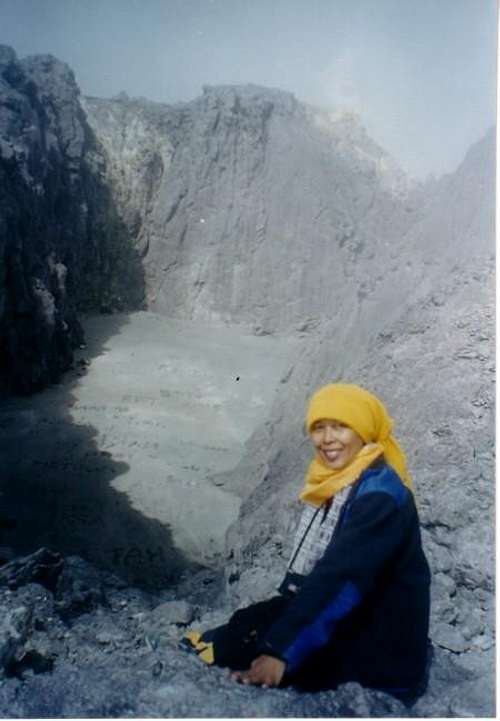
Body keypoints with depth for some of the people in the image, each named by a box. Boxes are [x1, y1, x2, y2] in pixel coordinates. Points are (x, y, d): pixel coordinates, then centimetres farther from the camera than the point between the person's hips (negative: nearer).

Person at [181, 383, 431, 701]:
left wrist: (282, 650, -31)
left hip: (380, 650, -8)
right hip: (341, 621, 8)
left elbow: (342, 580, -28)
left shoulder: (381, 496, -21)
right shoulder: (335, 484, 5)